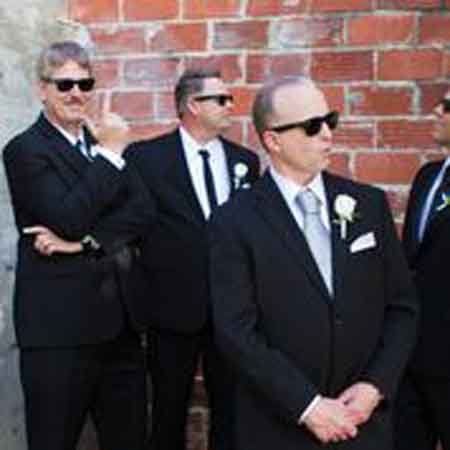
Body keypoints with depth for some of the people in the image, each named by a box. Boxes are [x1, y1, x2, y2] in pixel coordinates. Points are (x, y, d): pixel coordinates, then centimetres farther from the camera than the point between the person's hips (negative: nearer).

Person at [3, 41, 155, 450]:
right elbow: (69, 217, -19)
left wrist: (84, 241, -14)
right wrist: (109, 154, -13)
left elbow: (142, 210, -1)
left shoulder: (106, 142, 13)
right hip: (58, 325, -5)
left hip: (119, 319, 6)